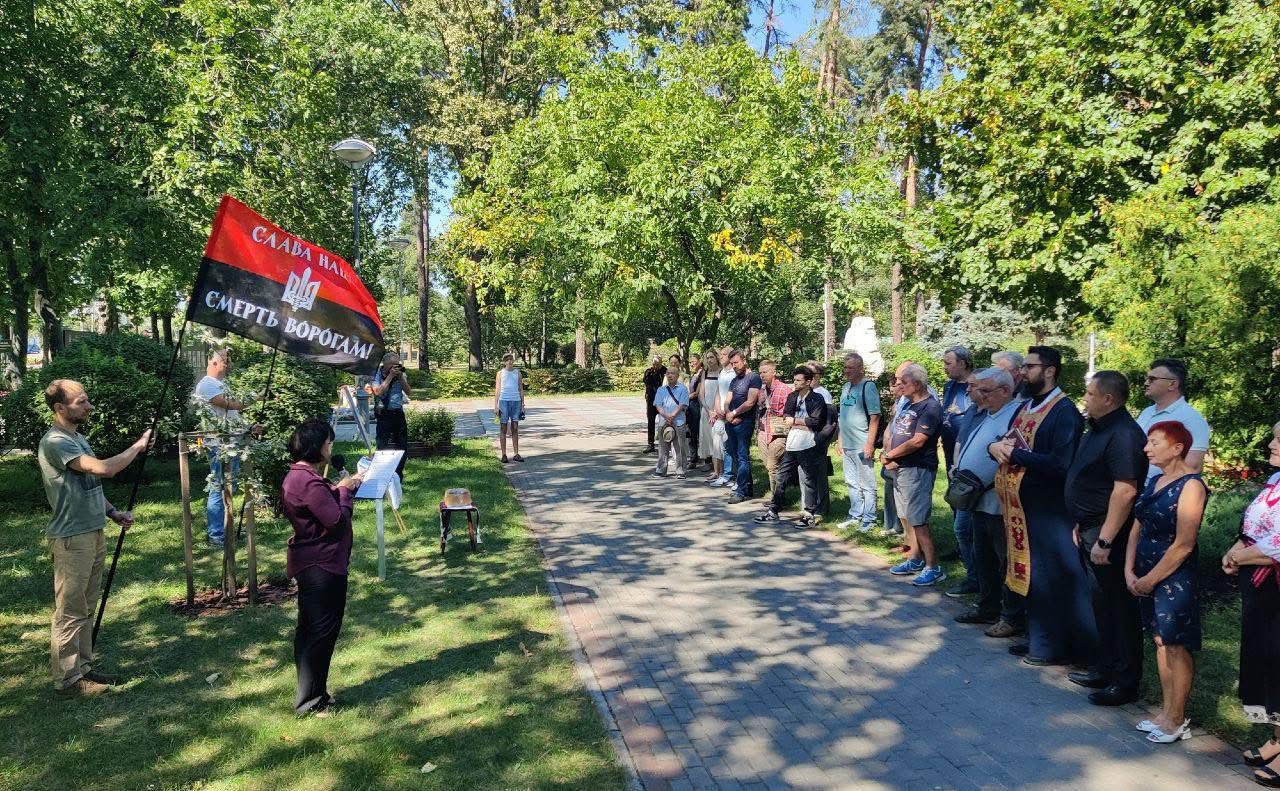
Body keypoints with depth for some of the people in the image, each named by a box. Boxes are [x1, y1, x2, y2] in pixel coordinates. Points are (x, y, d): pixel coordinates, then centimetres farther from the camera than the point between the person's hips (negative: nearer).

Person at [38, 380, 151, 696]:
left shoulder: (78, 438, 13)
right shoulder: (55, 442, -19)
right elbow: (105, 468, -29)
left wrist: (113, 512, 9)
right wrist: (138, 446, -15)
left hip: (93, 534, 10)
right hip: (70, 539, -9)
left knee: (86, 608, 15)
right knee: (69, 611, -1)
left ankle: (82, 668, 25)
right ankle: (68, 679, 7)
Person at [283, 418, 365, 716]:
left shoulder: (299, 476, 10)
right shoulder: (309, 482, -24)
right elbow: (337, 520, -23)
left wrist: (343, 487, 10)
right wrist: (344, 490, -10)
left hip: (310, 564, 11)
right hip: (320, 567, -11)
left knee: (311, 631, 18)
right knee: (321, 633, -1)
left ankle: (310, 695, 30)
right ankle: (310, 701, 8)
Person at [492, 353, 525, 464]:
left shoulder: (518, 373, 10)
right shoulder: (500, 373, 6)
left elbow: (521, 390, 13)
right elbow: (497, 390, 4)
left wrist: (522, 405, 9)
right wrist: (496, 405, -3)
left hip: (516, 401, 2)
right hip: (504, 401, -2)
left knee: (515, 429, 4)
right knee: (503, 428, 0)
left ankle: (516, 454, 8)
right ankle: (504, 455, 3)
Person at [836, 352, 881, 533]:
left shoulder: (868, 386, -11)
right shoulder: (846, 387, 13)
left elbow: (875, 417, -15)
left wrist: (870, 444, -19)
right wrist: (840, 440, 17)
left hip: (862, 446, -8)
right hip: (847, 445, 8)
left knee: (867, 485, 0)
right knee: (851, 484, 16)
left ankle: (869, 520, 9)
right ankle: (855, 516, 27)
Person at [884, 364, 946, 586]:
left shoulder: (930, 407, -15)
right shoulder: (908, 405, 14)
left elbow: (917, 442, -21)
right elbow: (890, 432, 16)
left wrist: (889, 455, -10)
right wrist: (888, 455, -3)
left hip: (917, 470, -9)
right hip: (899, 468, 9)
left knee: (918, 521, -9)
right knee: (906, 517, 15)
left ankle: (933, 568, -2)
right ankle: (915, 560, 26)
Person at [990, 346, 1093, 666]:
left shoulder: (1064, 411, -15)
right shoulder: (1024, 408, 12)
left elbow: (1059, 464, -24)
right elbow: (1007, 445, 17)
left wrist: (1015, 453, -18)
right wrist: (996, 446, -6)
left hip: (1049, 508, -8)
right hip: (1022, 505, 8)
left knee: (1049, 576, 2)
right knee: (1031, 574, 16)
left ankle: (1055, 646, 15)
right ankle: (1037, 637, 28)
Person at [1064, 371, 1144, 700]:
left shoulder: (1124, 435, -21)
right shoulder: (1098, 429, 11)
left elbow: (1125, 491, -26)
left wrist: (1105, 540, -26)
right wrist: (1082, 524, 19)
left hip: (1108, 534, -10)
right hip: (1090, 529, 10)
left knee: (1117, 607, 1)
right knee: (1101, 602, 19)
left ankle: (1125, 681, 14)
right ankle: (1104, 668, 32)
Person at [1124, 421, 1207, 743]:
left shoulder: (1191, 486, -15)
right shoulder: (1155, 481, 10)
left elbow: (1184, 544, -18)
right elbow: (1137, 528, 10)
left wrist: (1151, 580, -13)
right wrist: (1130, 571, 0)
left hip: (1175, 578, -8)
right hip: (1146, 575, 8)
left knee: (1176, 646, 2)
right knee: (1161, 642, 14)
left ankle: (1176, 720, 14)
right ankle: (1166, 712, 25)